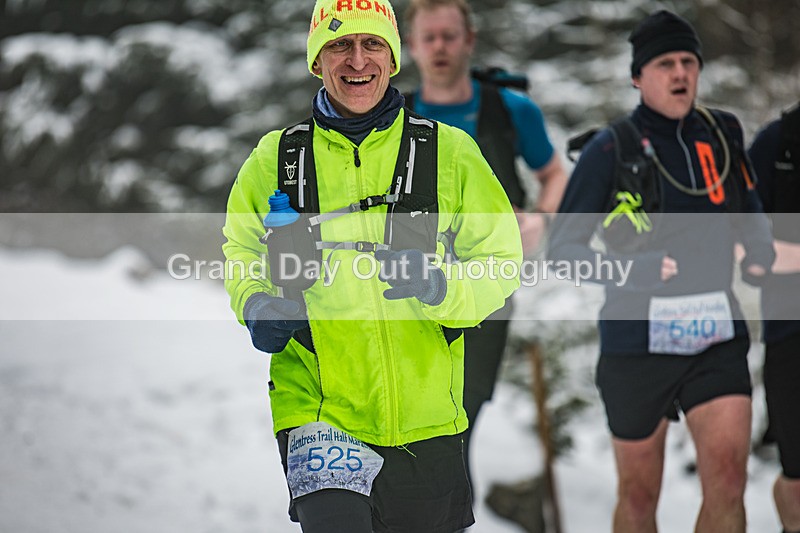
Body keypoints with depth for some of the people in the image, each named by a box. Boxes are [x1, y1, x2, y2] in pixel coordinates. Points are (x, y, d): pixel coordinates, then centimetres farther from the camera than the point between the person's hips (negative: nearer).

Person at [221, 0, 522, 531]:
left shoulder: (450, 151, 3)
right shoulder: (275, 159, 6)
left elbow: (501, 259, 4)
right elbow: (239, 250, 20)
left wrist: (439, 287, -17)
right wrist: (255, 305, -2)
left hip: (425, 418, 1)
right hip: (315, 411, -1)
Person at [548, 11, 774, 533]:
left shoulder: (723, 135, 8)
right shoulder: (612, 150, -5)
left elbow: (750, 216, 23)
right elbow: (564, 245, -5)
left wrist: (761, 255, 0)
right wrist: (628, 271, -23)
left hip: (717, 338, 3)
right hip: (638, 338, -2)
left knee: (729, 478, -13)